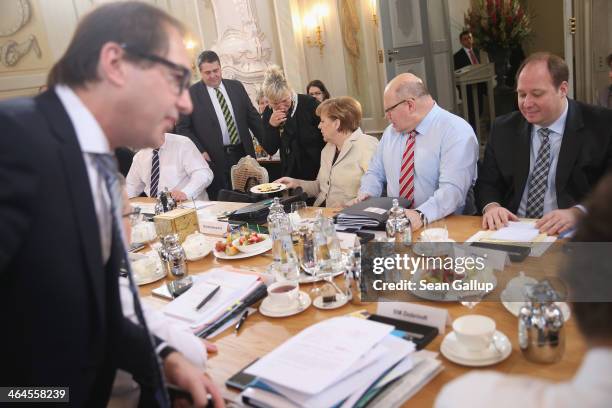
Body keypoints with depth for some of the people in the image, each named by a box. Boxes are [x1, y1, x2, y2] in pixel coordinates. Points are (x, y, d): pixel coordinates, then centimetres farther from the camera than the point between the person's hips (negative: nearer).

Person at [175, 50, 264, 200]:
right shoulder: (191, 93, -2)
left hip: (243, 154, 4)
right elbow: (182, 127, -2)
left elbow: (253, 117, 13)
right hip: (215, 159, -3)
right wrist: (200, 152, -12)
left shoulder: (236, 87, 9)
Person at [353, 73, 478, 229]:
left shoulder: (457, 132, -10)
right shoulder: (391, 132, 11)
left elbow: (453, 189, -21)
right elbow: (375, 172, 20)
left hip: (441, 225, -4)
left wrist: (420, 215, -35)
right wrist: (365, 195, 0)